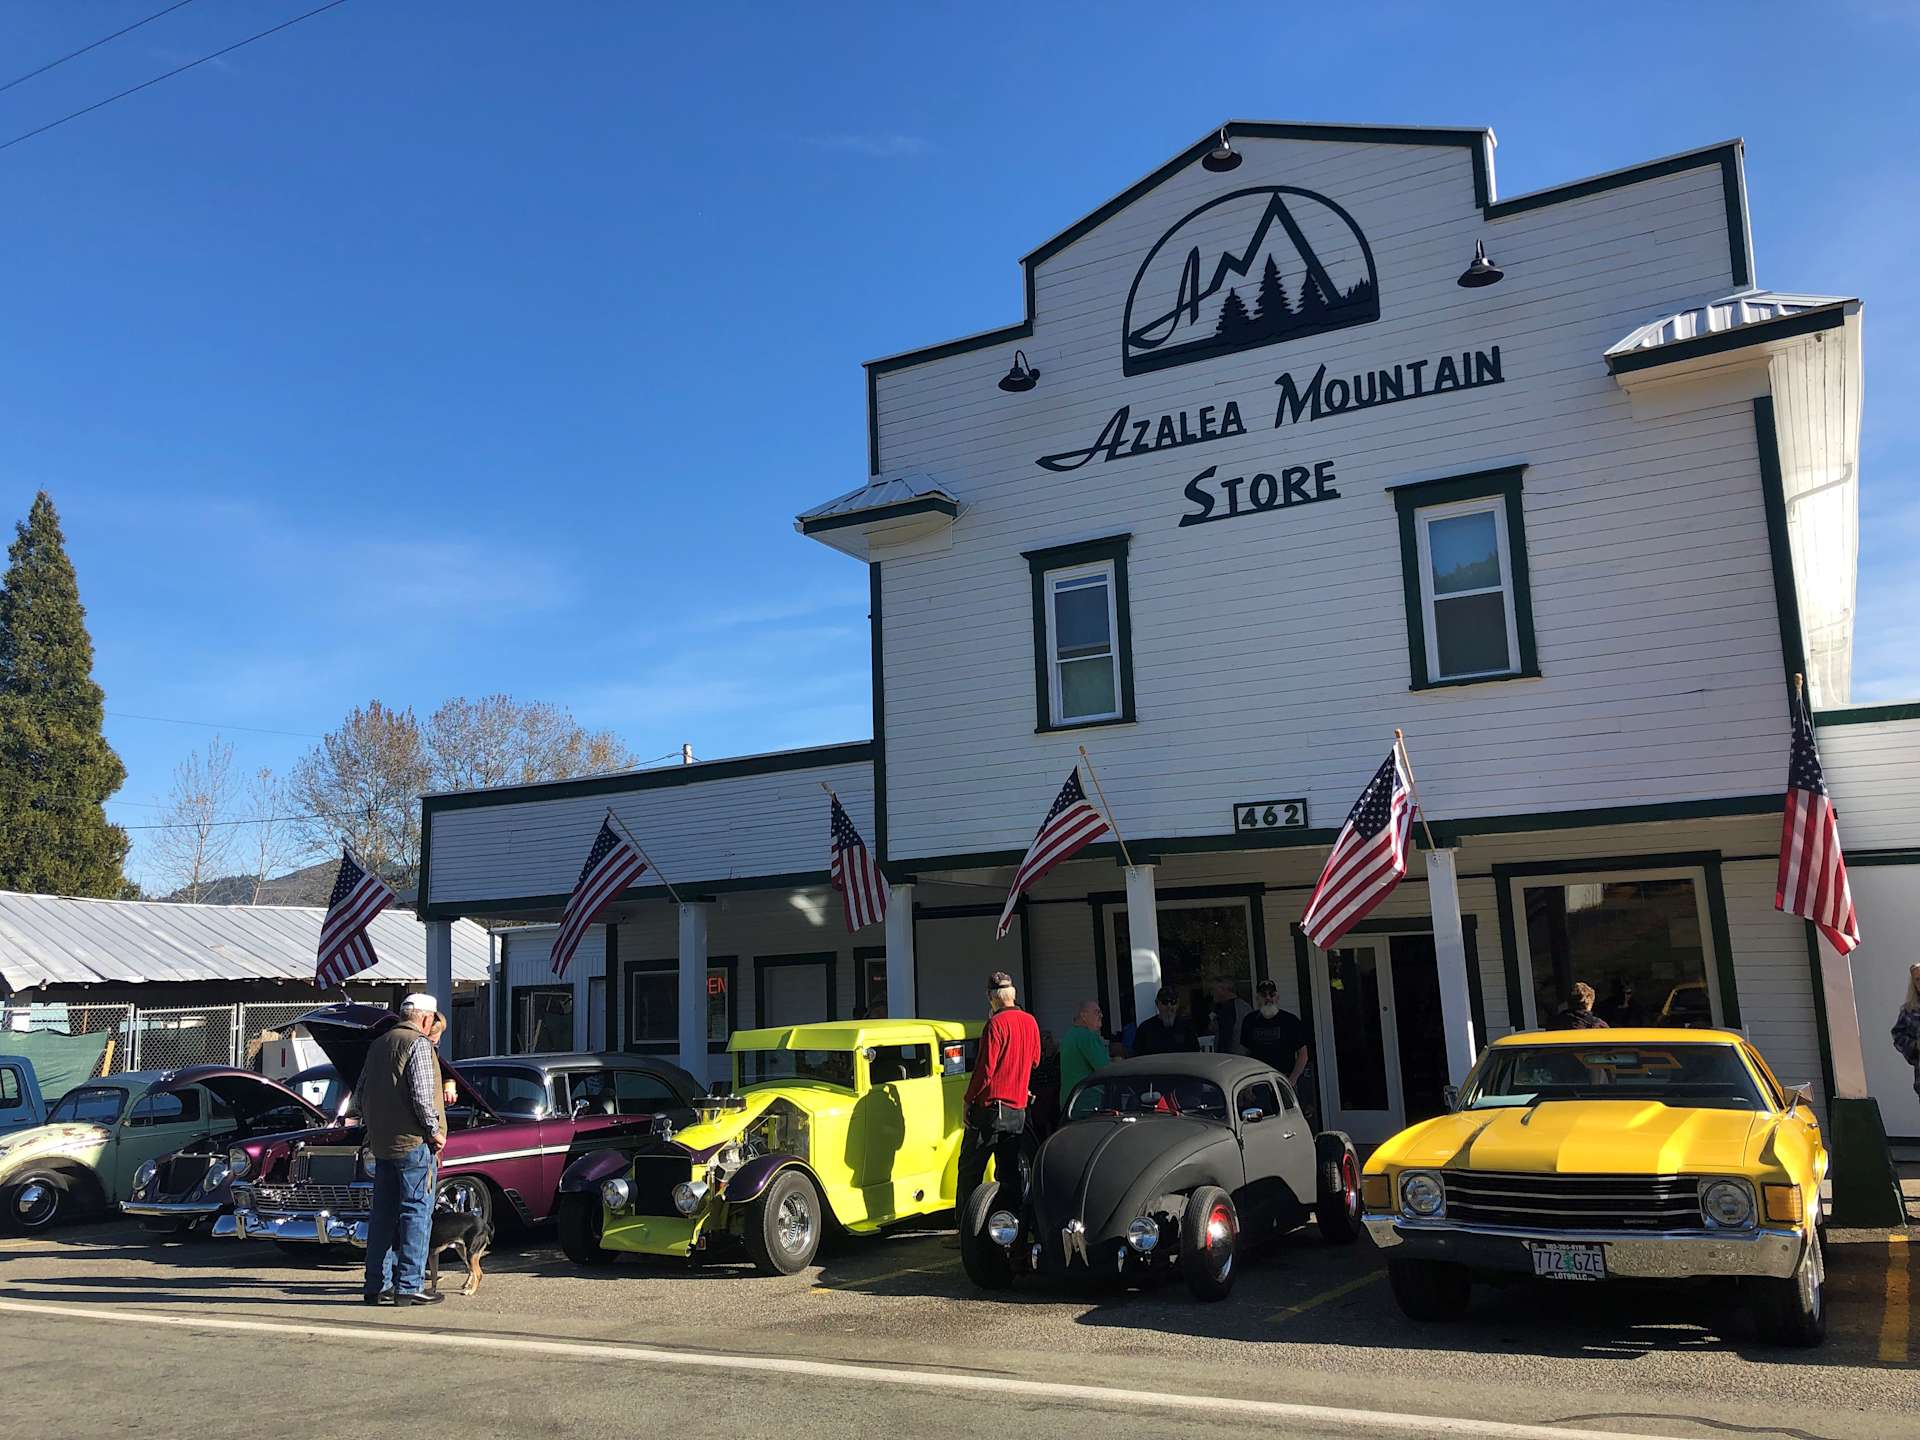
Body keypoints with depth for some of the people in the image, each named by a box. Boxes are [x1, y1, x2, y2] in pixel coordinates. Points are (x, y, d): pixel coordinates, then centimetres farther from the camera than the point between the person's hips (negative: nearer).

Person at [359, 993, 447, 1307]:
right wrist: (434, 1130, -10)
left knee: (383, 1213, 12)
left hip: (381, 1144, 8)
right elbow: (421, 1094, -19)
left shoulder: (378, 1045, 14)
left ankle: (376, 1285, 17)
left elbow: (361, 1092, 18)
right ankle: (409, 1287, -3)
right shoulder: (418, 1044, -11)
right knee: (416, 1212, -3)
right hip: (413, 1142, -8)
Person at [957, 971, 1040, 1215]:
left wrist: (969, 1099, -7)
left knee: (970, 1170, 3)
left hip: (990, 1106, -6)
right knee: (1009, 1172, 12)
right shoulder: (1030, 1022, 6)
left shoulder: (996, 1023, -14)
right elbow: (1035, 1061, 20)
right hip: (1019, 1109, 6)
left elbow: (986, 1068, -16)